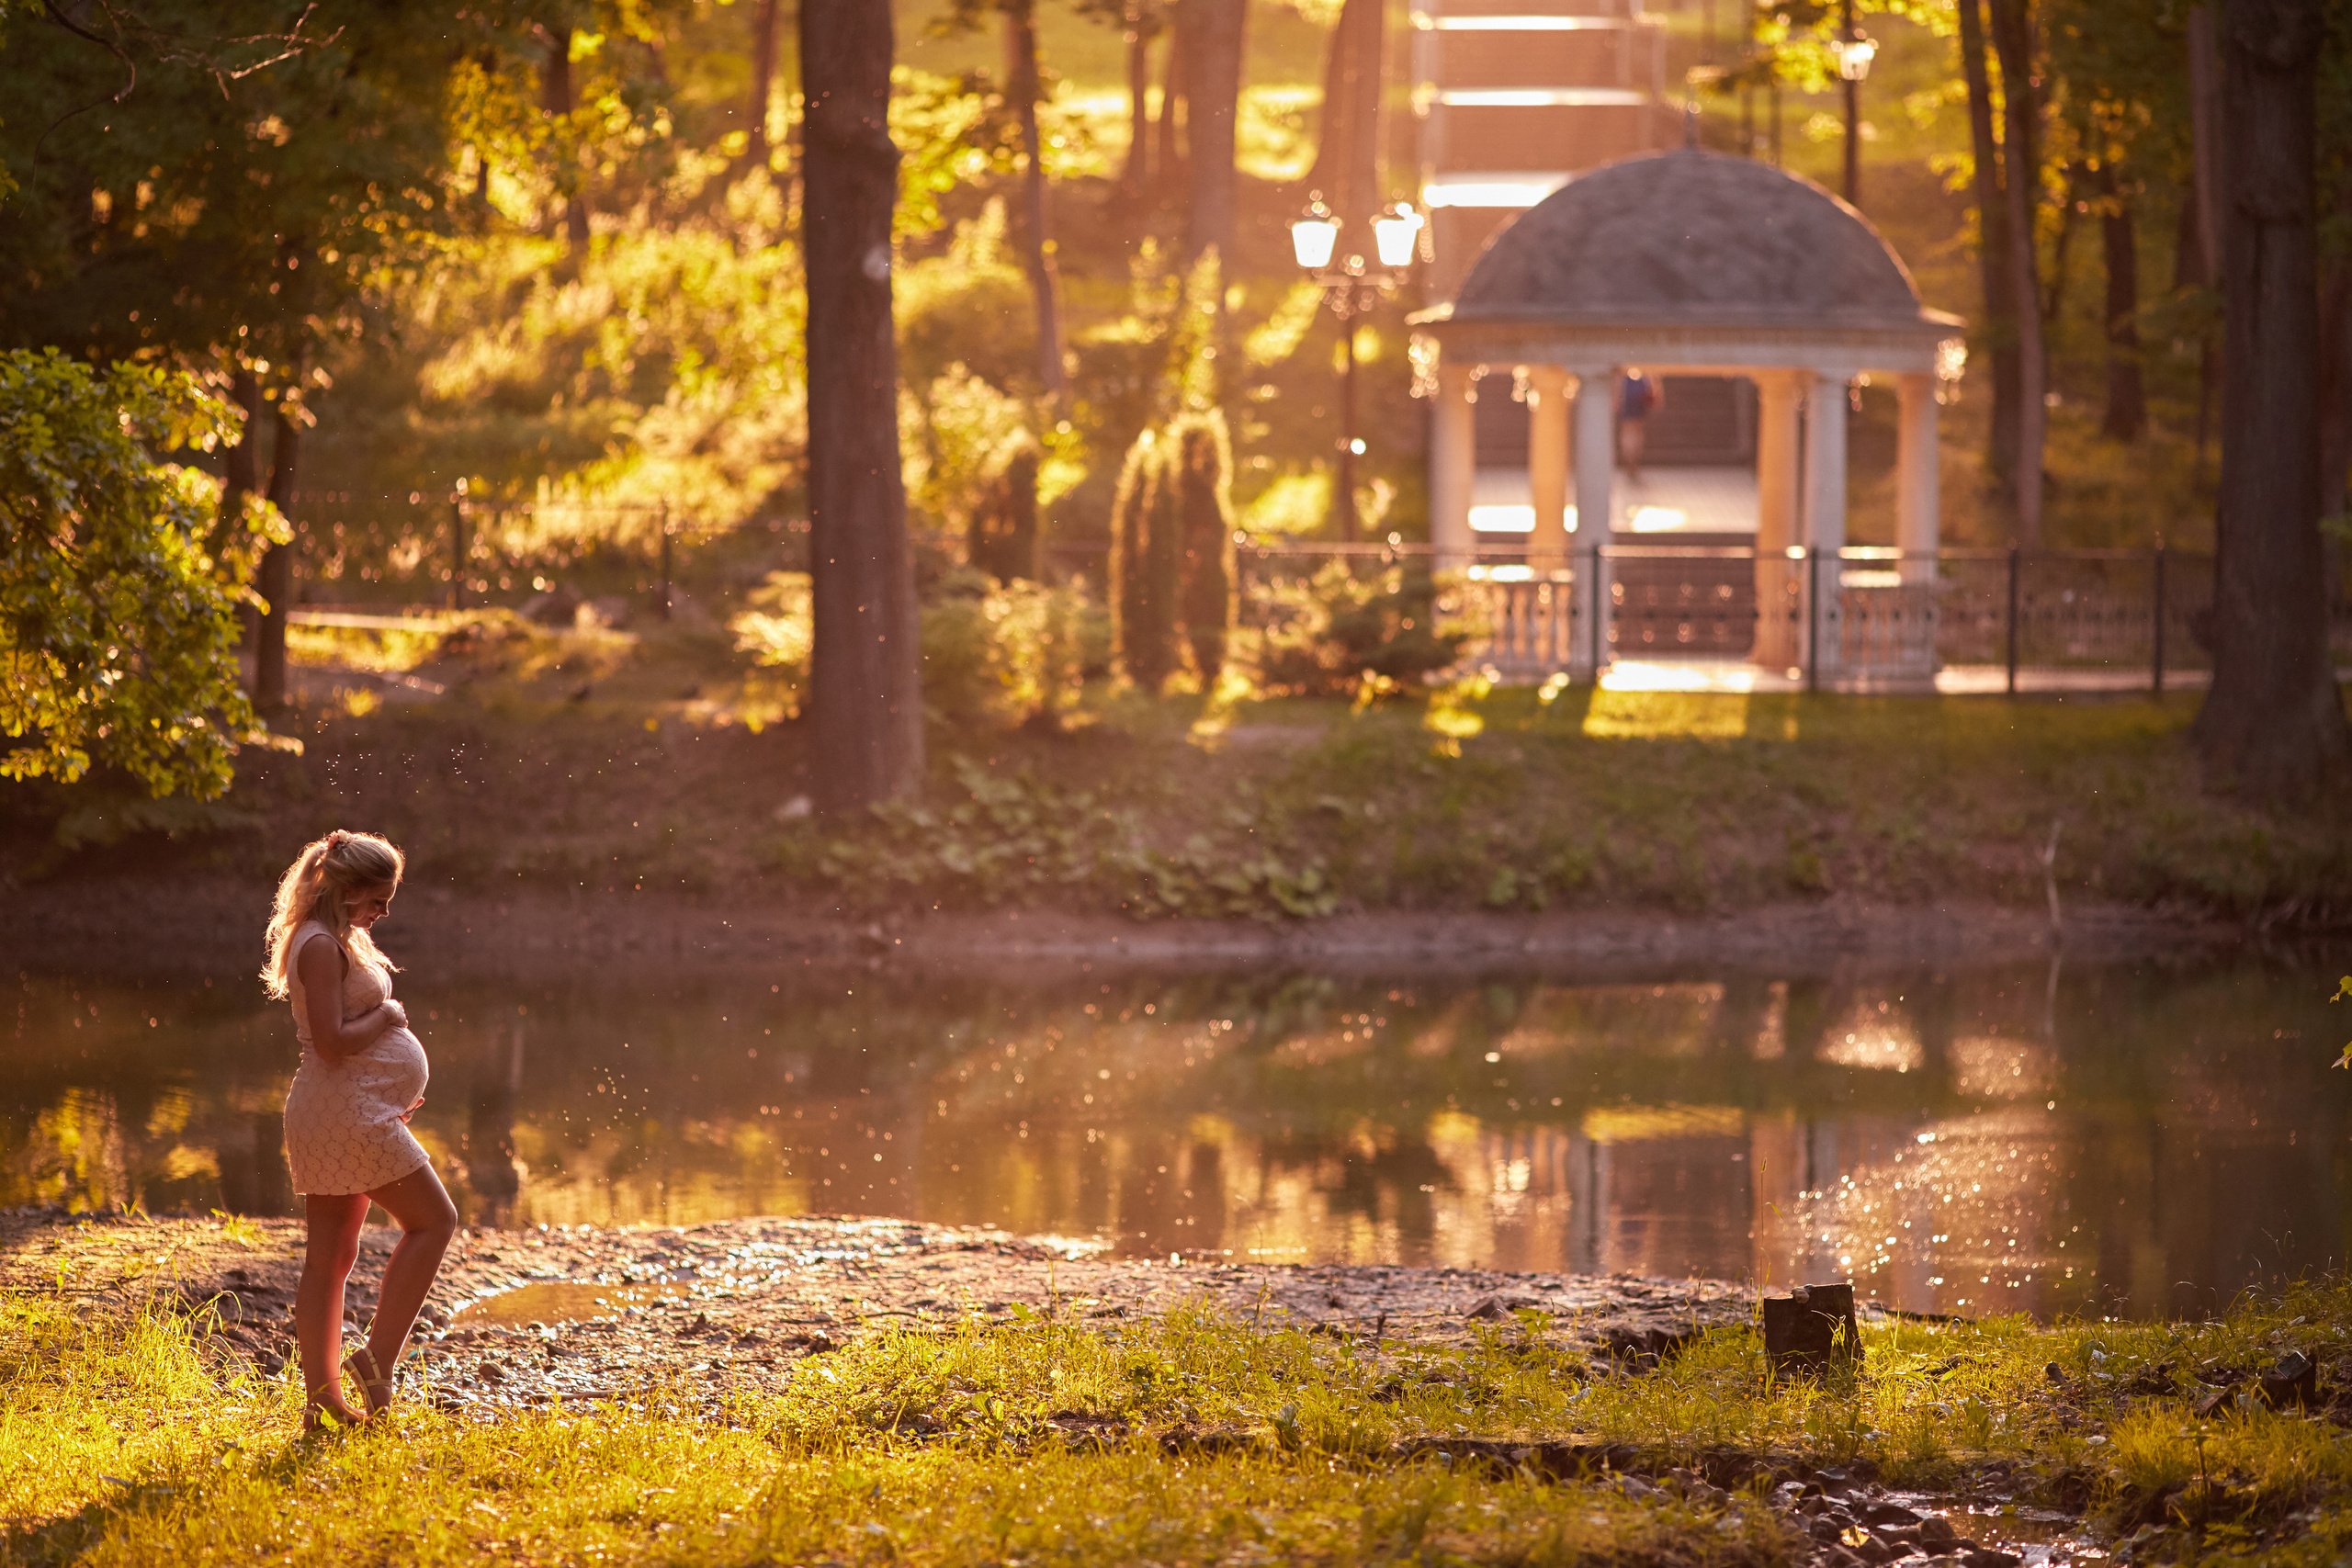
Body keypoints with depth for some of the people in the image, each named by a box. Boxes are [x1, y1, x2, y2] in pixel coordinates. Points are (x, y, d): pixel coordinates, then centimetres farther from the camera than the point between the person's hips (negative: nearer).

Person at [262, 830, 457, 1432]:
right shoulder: (322, 946, -15)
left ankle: (322, 1401, 9)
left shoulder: (338, 941, 18)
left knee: (330, 1258, 8)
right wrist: (387, 1017, -10)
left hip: (357, 1108, 10)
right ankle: (379, 1354, -5)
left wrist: (392, 1089, 16)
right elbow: (331, 1042, -24)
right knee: (434, 1219, -3)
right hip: (348, 1112, -10)